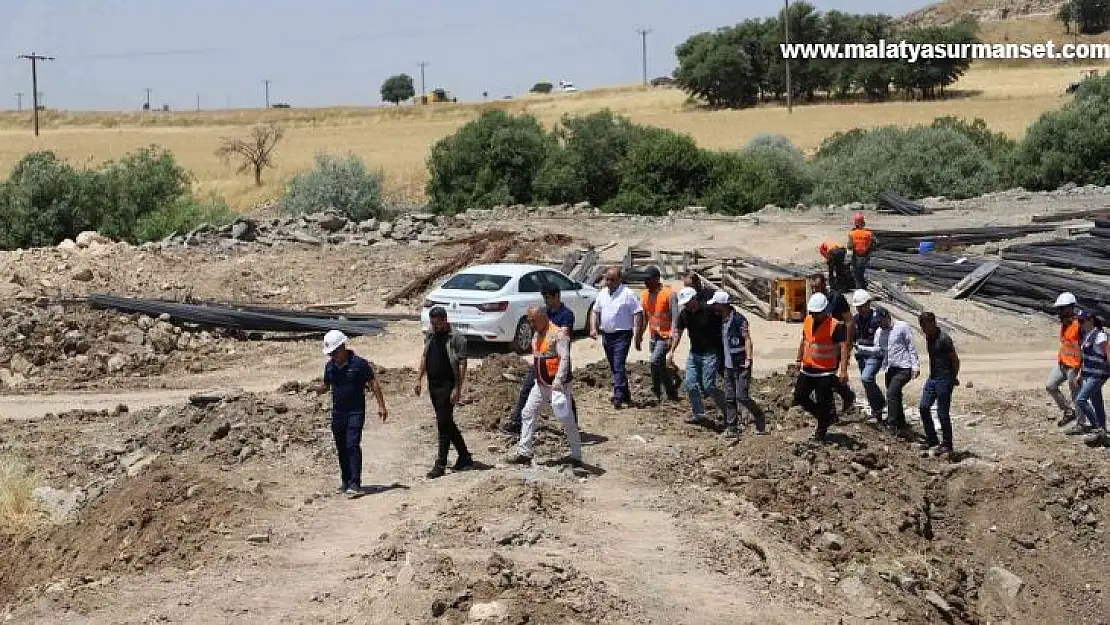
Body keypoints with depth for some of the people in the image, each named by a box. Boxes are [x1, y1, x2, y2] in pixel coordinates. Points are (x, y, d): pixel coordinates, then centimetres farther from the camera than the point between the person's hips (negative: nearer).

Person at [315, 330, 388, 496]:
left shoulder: (359, 363, -9)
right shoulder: (330, 366, 7)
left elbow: (373, 384, -5)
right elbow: (326, 385, 18)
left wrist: (381, 406, -9)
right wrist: (320, 389, -7)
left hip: (356, 412, -6)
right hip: (337, 412, 6)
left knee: (353, 445, -16)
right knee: (341, 448, 12)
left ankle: (355, 483, -19)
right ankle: (345, 481, 25)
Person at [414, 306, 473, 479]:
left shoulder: (456, 339, -11)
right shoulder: (430, 338, 12)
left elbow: (462, 365, -13)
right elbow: (424, 358, 22)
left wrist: (458, 389, -18)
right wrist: (418, 380, 14)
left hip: (447, 386, -8)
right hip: (433, 386, 8)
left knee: (444, 424, -7)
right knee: (447, 424, 13)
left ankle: (440, 465, -4)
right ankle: (465, 458, 24)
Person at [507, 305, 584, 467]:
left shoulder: (558, 334, -16)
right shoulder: (536, 335, 12)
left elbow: (565, 358, -24)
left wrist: (558, 382, -31)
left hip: (558, 385, -9)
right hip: (541, 384, 9)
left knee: (567, 420, -1)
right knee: (528, 414, 5)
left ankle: (576, 456, 8)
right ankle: (524, 453, 9)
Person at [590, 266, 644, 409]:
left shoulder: (628, 294, -8)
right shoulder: (603, 293, 12)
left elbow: (638, 313, -10)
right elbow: (595, 311, 19)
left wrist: (637, 332, -17)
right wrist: (593, 328, 6)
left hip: (622, 335, -7)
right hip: (606, 335, 7)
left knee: (619, 366, -15)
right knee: (614, 367, 13)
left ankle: (618, 397, -19)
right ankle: (625, 396, 23)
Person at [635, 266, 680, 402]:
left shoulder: (669, 293, -13)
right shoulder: (644, 294, 8)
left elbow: (675, 317, -14)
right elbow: (643, 317, 16)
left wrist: (672, 337, -21)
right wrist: (639, 336, 14)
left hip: (666, 336, -7)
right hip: (653, 336, 7)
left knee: (655, 361, -20)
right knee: (660, 366, 10)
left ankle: (657, 393, -11)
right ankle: (672, 394, 21)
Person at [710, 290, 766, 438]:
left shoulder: (739, 319, -13)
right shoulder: (722, 320, 11)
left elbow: (747, 339, -15)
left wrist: (748, 359, -23)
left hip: (741, 365, -8)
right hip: (728, 365, 8)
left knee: (742, 396, -11)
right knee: (729, 398, 6)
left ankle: (759, 418, 9)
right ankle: (732, 428, 10)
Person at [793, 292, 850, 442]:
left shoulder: (836, 325, -17)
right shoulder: (808, 321, 5)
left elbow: (843, 347, -21)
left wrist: (843, 370, -28)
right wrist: (799, 359, 24)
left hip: (826, 372, -7)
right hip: (807, 369, 7)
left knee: (823, 403, 1)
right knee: (799, 397, 12)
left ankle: (821, 432, 19)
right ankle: (828, 415, 29)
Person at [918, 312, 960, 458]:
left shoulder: (943, 339, -18)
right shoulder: (928, 338, 9)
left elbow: (955, 360, -13)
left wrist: (954, 378, -7)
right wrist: (932, 373, 14)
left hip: (944, 380, -9)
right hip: (932, 378, 9)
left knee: (943, 413, -3)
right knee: (923, 407, 8)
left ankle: (947, 446, 7)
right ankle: (931, 439, 21)